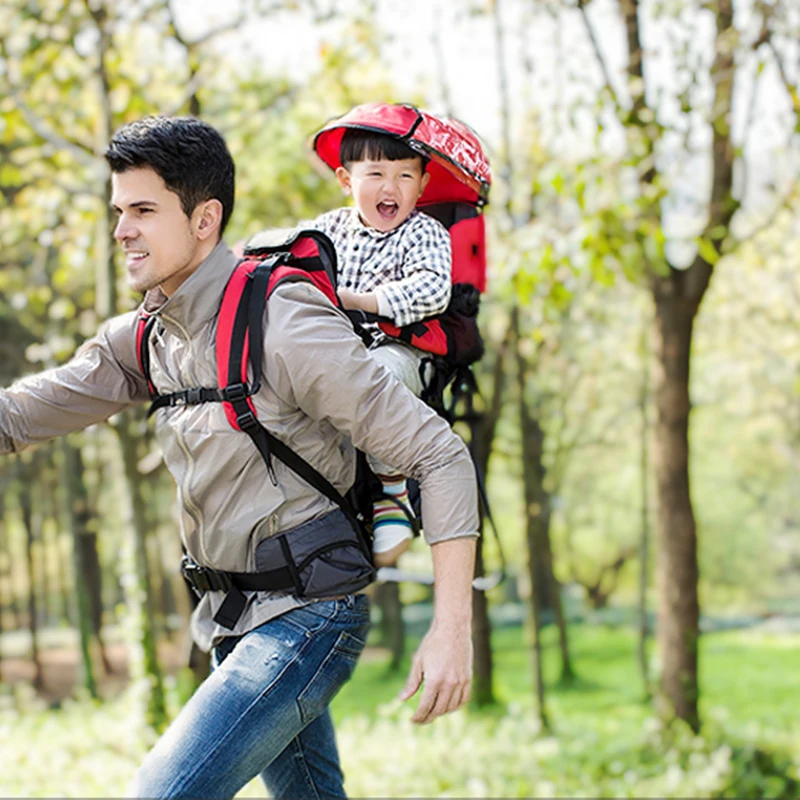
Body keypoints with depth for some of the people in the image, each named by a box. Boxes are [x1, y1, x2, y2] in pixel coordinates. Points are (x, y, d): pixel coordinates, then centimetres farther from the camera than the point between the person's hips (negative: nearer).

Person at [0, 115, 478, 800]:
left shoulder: (284, 324, -19)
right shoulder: (147, 336, 5)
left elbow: (441, 457, -18)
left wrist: (452, 628, -23)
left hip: (305, 616, -8)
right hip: (235, 621, 9)